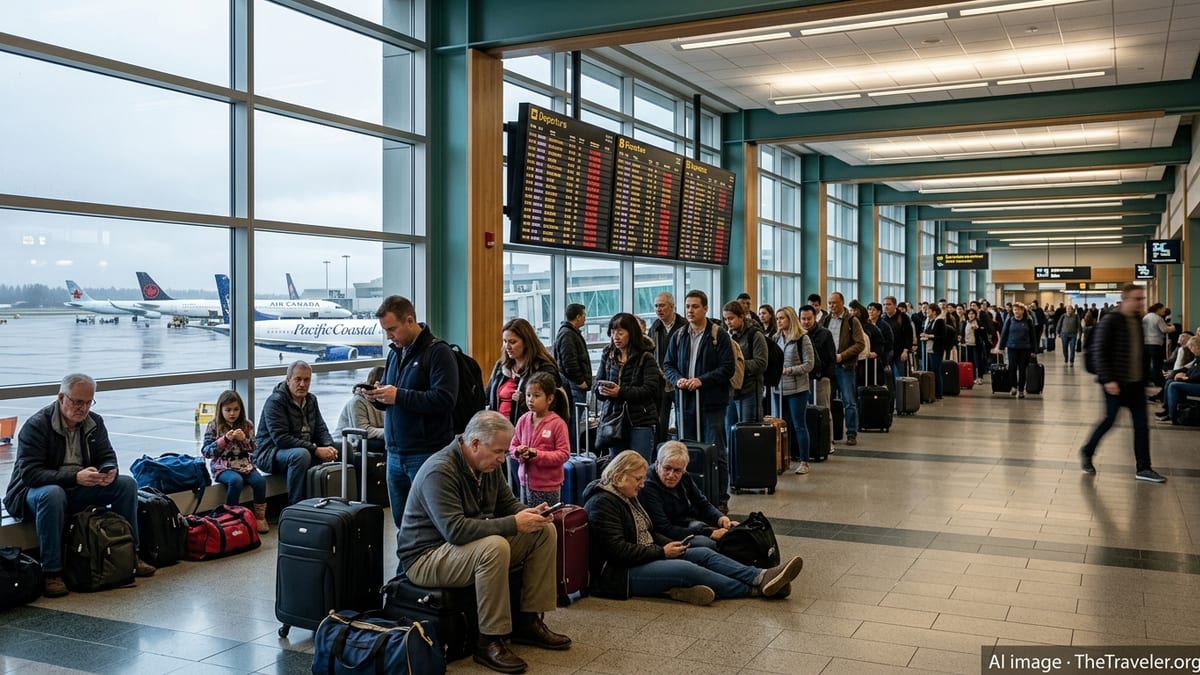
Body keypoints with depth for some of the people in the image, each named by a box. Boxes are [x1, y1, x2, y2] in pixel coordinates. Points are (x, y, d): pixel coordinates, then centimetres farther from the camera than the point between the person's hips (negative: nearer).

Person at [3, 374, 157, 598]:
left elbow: (107, 456, 5)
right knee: (52, 494, -40)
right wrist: (75, 477, -37)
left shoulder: (94, 422, 2)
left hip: (78, 490, 6)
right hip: (34, 491, -6)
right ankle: (51, 573, -33)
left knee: (127, 484, -12)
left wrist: (109, 470, -23)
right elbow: (29, 473, -25)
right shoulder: (36, 425, -17)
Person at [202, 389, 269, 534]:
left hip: (244, 464, 3)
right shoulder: (213, 426, 0)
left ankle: (260, 516, -9)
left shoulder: (247, 425, 7)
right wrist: (225, 439, -17)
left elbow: (253, 449, 7)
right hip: (222, 466, -3)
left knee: (260, 480, -25)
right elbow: (206, 452, -7)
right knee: (236, 480, -34)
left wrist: (244, 439, -13)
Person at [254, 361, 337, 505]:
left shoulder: (311, 400, 10)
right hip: (270, 454, -8)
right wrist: (315, 450, -29)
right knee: (301, 454, -37)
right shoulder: (275, 401, -16)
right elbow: (281, 439, -25)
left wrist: (329, 446, -15)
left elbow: (320, 429, 9)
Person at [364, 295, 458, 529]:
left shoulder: (438, 352, -9)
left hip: (427, 454, -7)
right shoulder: (395, 353, 15)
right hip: (395, 454, 8)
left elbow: (444, 399, -21)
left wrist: (399, 395, -20)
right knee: (401, 523, 13)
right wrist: (377, 396, -1)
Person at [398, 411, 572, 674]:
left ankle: (528, 621, 3)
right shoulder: (440, 471, -26)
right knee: (494, 547, -37)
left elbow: (506, 503, 12)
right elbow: (455, 530, -34)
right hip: (426, 558, -9)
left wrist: (529, 513, -12)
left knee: (545, 532, -2)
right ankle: (490, 642, -24)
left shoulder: (488, 464, 2)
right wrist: (513, 524, -31)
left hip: (476, 547, 9)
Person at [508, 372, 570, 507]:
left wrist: (537, 455, -22)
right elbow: (513, 445, 12)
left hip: (547, 486, -5)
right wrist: (518, 452, -12)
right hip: (526, 481, 5)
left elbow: (564, 454, -15)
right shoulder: (523, 420, 2)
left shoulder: (557, 423, -13)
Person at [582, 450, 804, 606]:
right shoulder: (602, 503, -17)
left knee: (703, 554, -7)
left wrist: (670, 545, 3)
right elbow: (619, 551, -24)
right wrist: (662, 552, -16)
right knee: (686, 569, -26)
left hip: (648, 557, 11)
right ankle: (756, 589, -22)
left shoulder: (626, 497, 16)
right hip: (619, 573, -10)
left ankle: (761, 577, -21)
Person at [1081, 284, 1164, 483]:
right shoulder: (1110, 320, -13)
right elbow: (1099, 352, -16)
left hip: (1136, 382, 7)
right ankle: (1087, 452, 24)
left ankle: (1143, 468, 10)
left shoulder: (1138, 320, 9)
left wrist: (1144, 376, 13)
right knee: (1110, 420, 3)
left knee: (1141, 424, 5)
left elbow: (1140, 350, 16)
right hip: (1116, 383, -7)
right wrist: (1107, 380, -21)